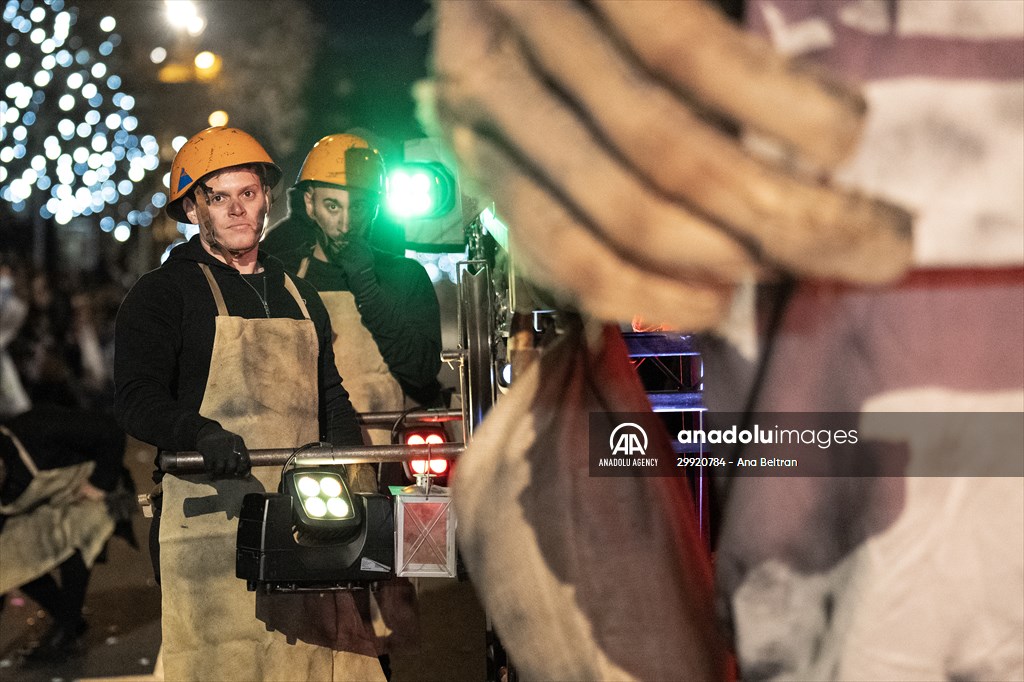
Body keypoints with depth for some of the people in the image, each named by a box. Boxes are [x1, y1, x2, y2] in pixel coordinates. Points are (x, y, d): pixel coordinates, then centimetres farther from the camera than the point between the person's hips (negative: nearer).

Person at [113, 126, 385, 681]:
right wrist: (202, 434, -27)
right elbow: (138, 399, -6)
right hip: (211, 518, -5)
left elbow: (331, 400, 26)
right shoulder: (163, 292, 5)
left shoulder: (301, 297, 22)